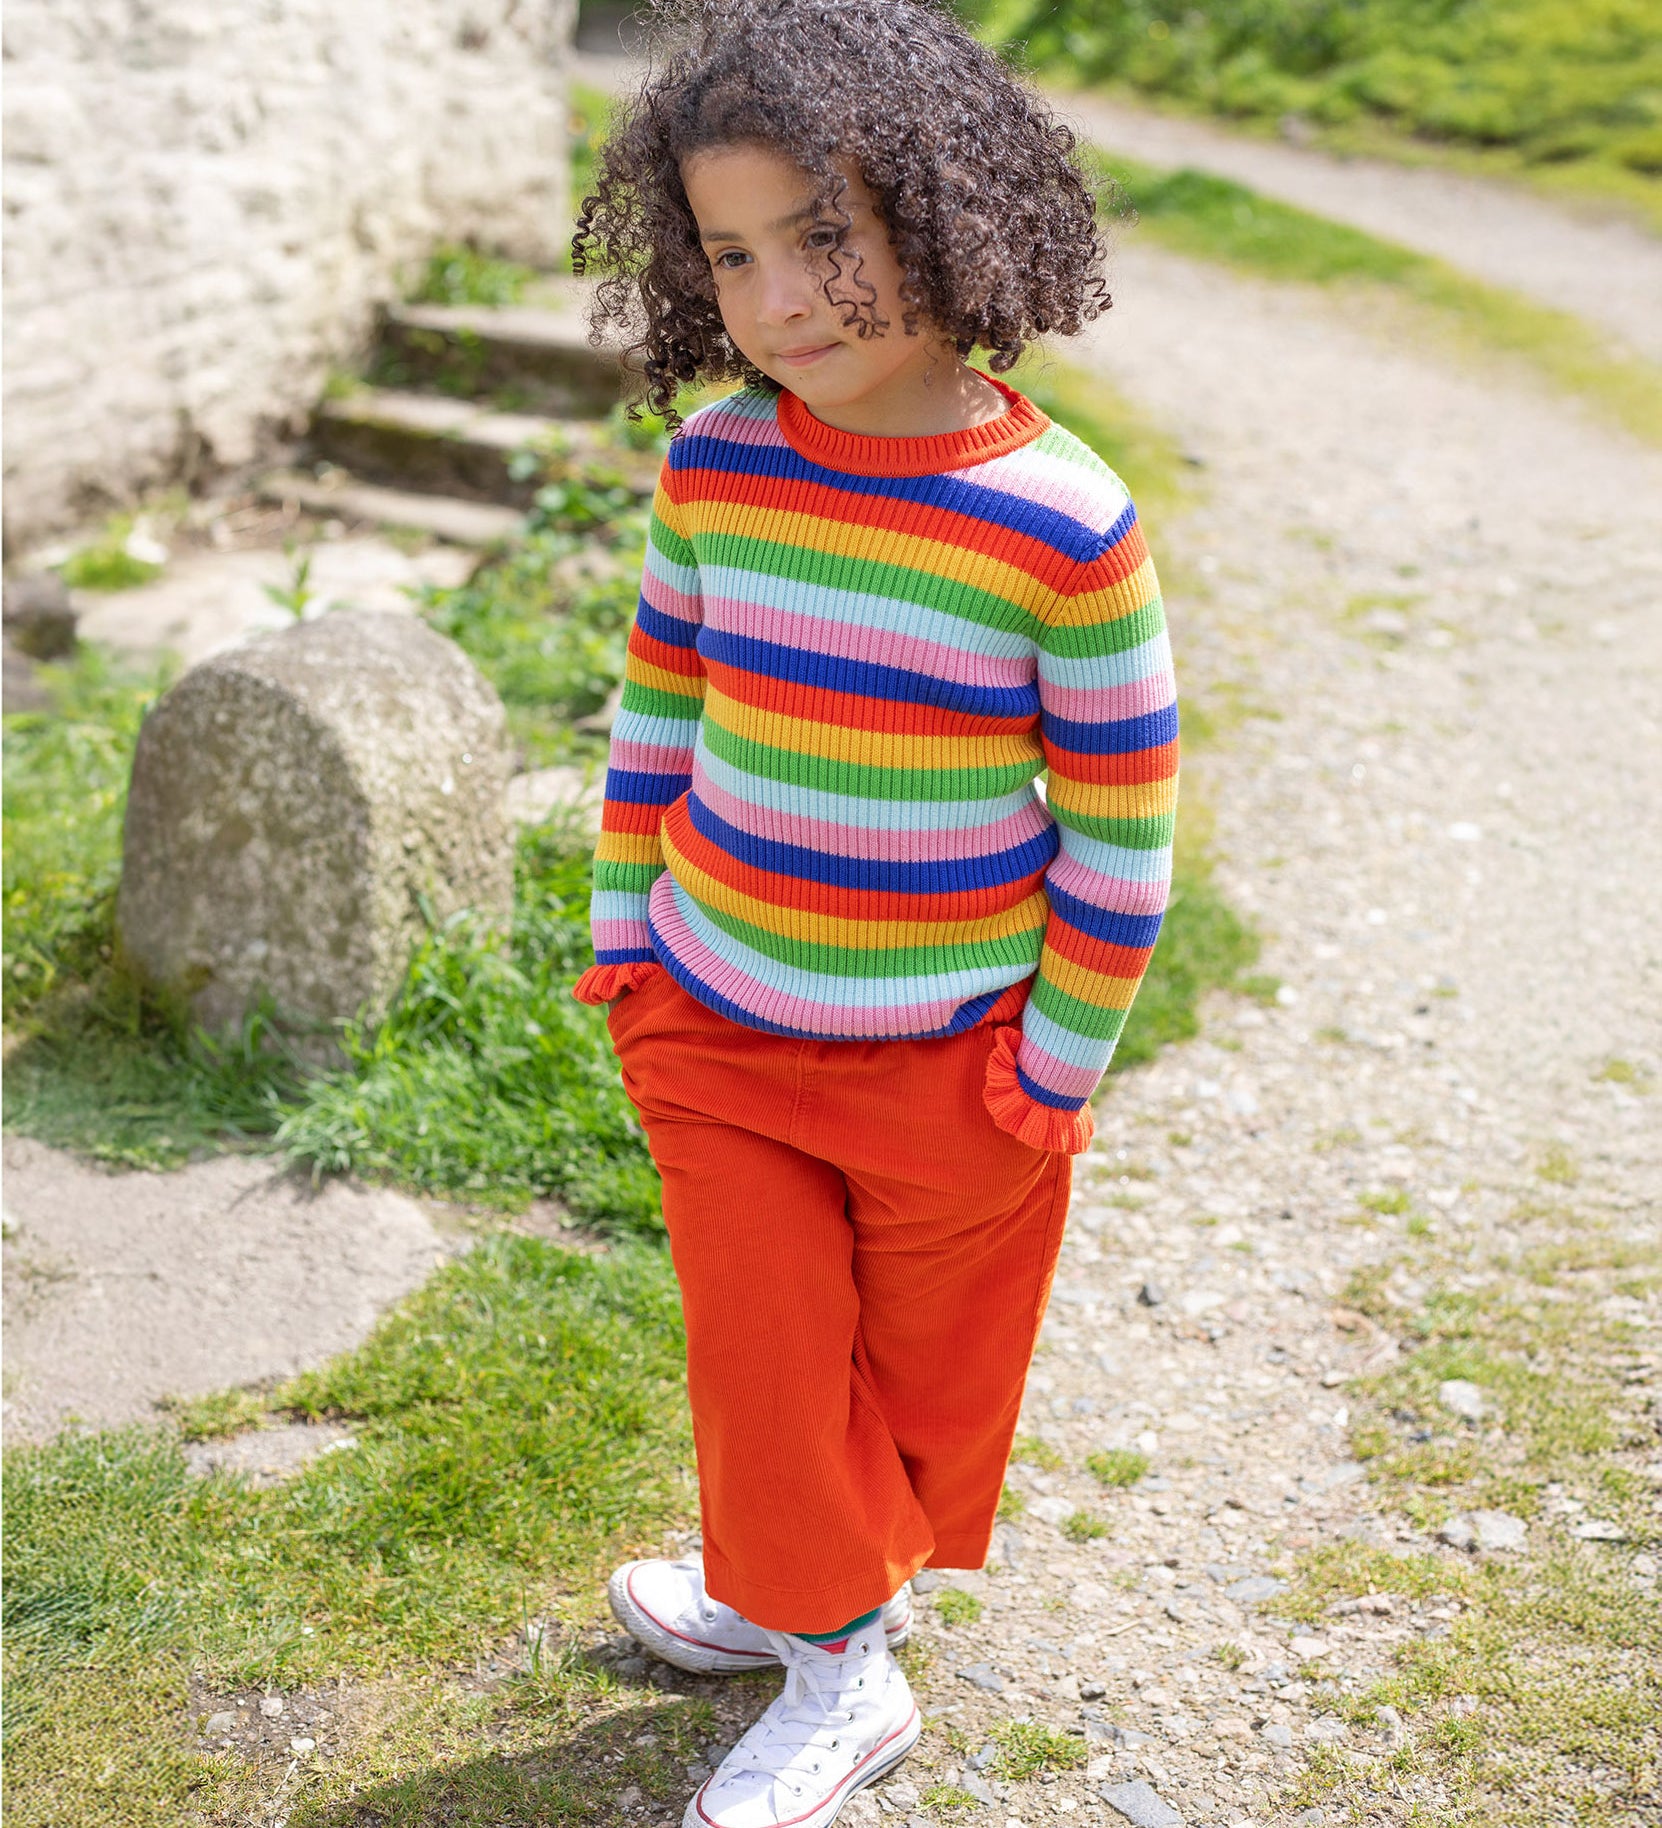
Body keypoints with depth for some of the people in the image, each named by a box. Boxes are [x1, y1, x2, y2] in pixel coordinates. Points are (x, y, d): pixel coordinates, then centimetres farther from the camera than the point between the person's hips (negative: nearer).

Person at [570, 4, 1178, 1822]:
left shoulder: (1061, 521, -20)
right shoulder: (712, 463, -7)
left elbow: (1120, 818, -11)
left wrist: (1056, 1067, -7)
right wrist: (626, 943, 8)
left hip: (951, 1059, -3)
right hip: (713, 1029, 3)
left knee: (924, 1368, 17)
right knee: (761, 1353, 12)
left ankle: (826, 1591, 43)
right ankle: (830, 1659, 35)